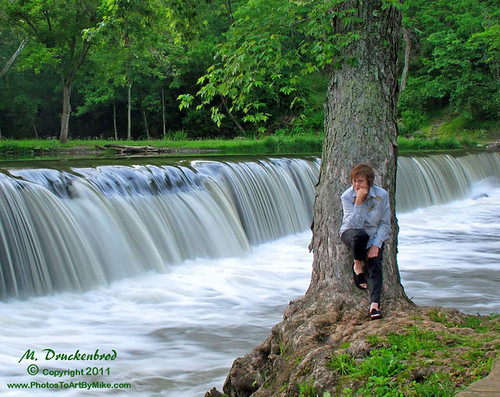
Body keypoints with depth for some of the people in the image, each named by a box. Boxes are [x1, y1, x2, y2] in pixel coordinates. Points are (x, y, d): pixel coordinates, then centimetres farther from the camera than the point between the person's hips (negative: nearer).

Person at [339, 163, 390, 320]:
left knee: (375, 265, -23)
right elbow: (355, 224, -23)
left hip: (375, 236, 1)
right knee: (359, 235, -38)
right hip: (351, 233, -1)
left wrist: (376, 244, -16)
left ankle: (375, 304, -33)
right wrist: (358, 202, -33)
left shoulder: (381, 195, -11)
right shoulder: (347, 196, -14)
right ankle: (357, 265, -10)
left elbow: (385, 224, -5)